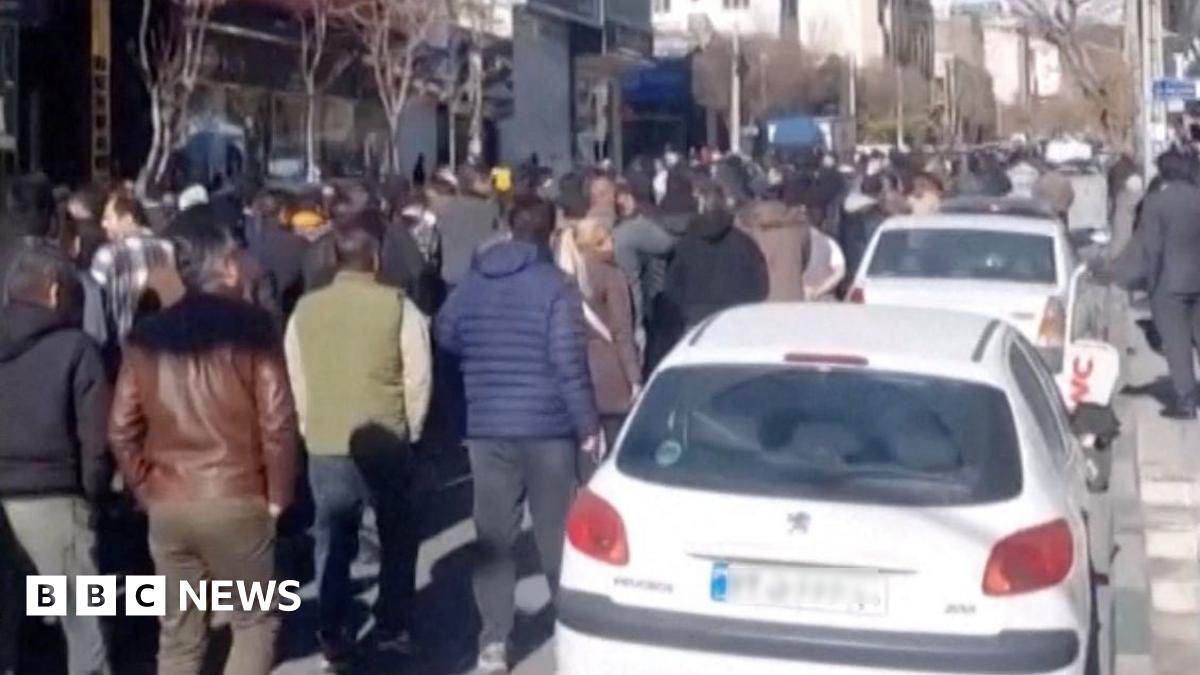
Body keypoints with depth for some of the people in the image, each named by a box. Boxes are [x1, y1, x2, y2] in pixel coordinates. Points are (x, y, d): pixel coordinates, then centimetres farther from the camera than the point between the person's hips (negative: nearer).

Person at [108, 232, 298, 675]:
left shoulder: (147, 337, 8)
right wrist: (278, 493, 0)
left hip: (167, 505, 4)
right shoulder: (252, 330, -5)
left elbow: (121, 430, 5)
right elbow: (277, 422, -10)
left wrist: (146, 489, 13)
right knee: (255, 623, 10)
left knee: (179, 634, 13)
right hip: (235, 501, -4)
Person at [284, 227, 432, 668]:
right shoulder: (398, 306, -6)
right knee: (397, 537, 16)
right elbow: (417, 376, -5)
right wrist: (409, 429, 9)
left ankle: (333, 637, 14)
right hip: (385, 442, -2)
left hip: (324, 444, 2)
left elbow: (295, 378, 8)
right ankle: (392, 628, 19)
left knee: (332, 541, 13)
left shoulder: (304, 310, 3)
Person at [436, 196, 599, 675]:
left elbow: (446, 336, 15)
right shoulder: (556, 286, -11)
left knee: (494, 536, 7)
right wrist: (588, 425, -9)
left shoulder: (472, 282, 3)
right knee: (557, 533, 10)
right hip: (547, 427, -3)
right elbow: (569, 362, -15)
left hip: (486, 426, 3)